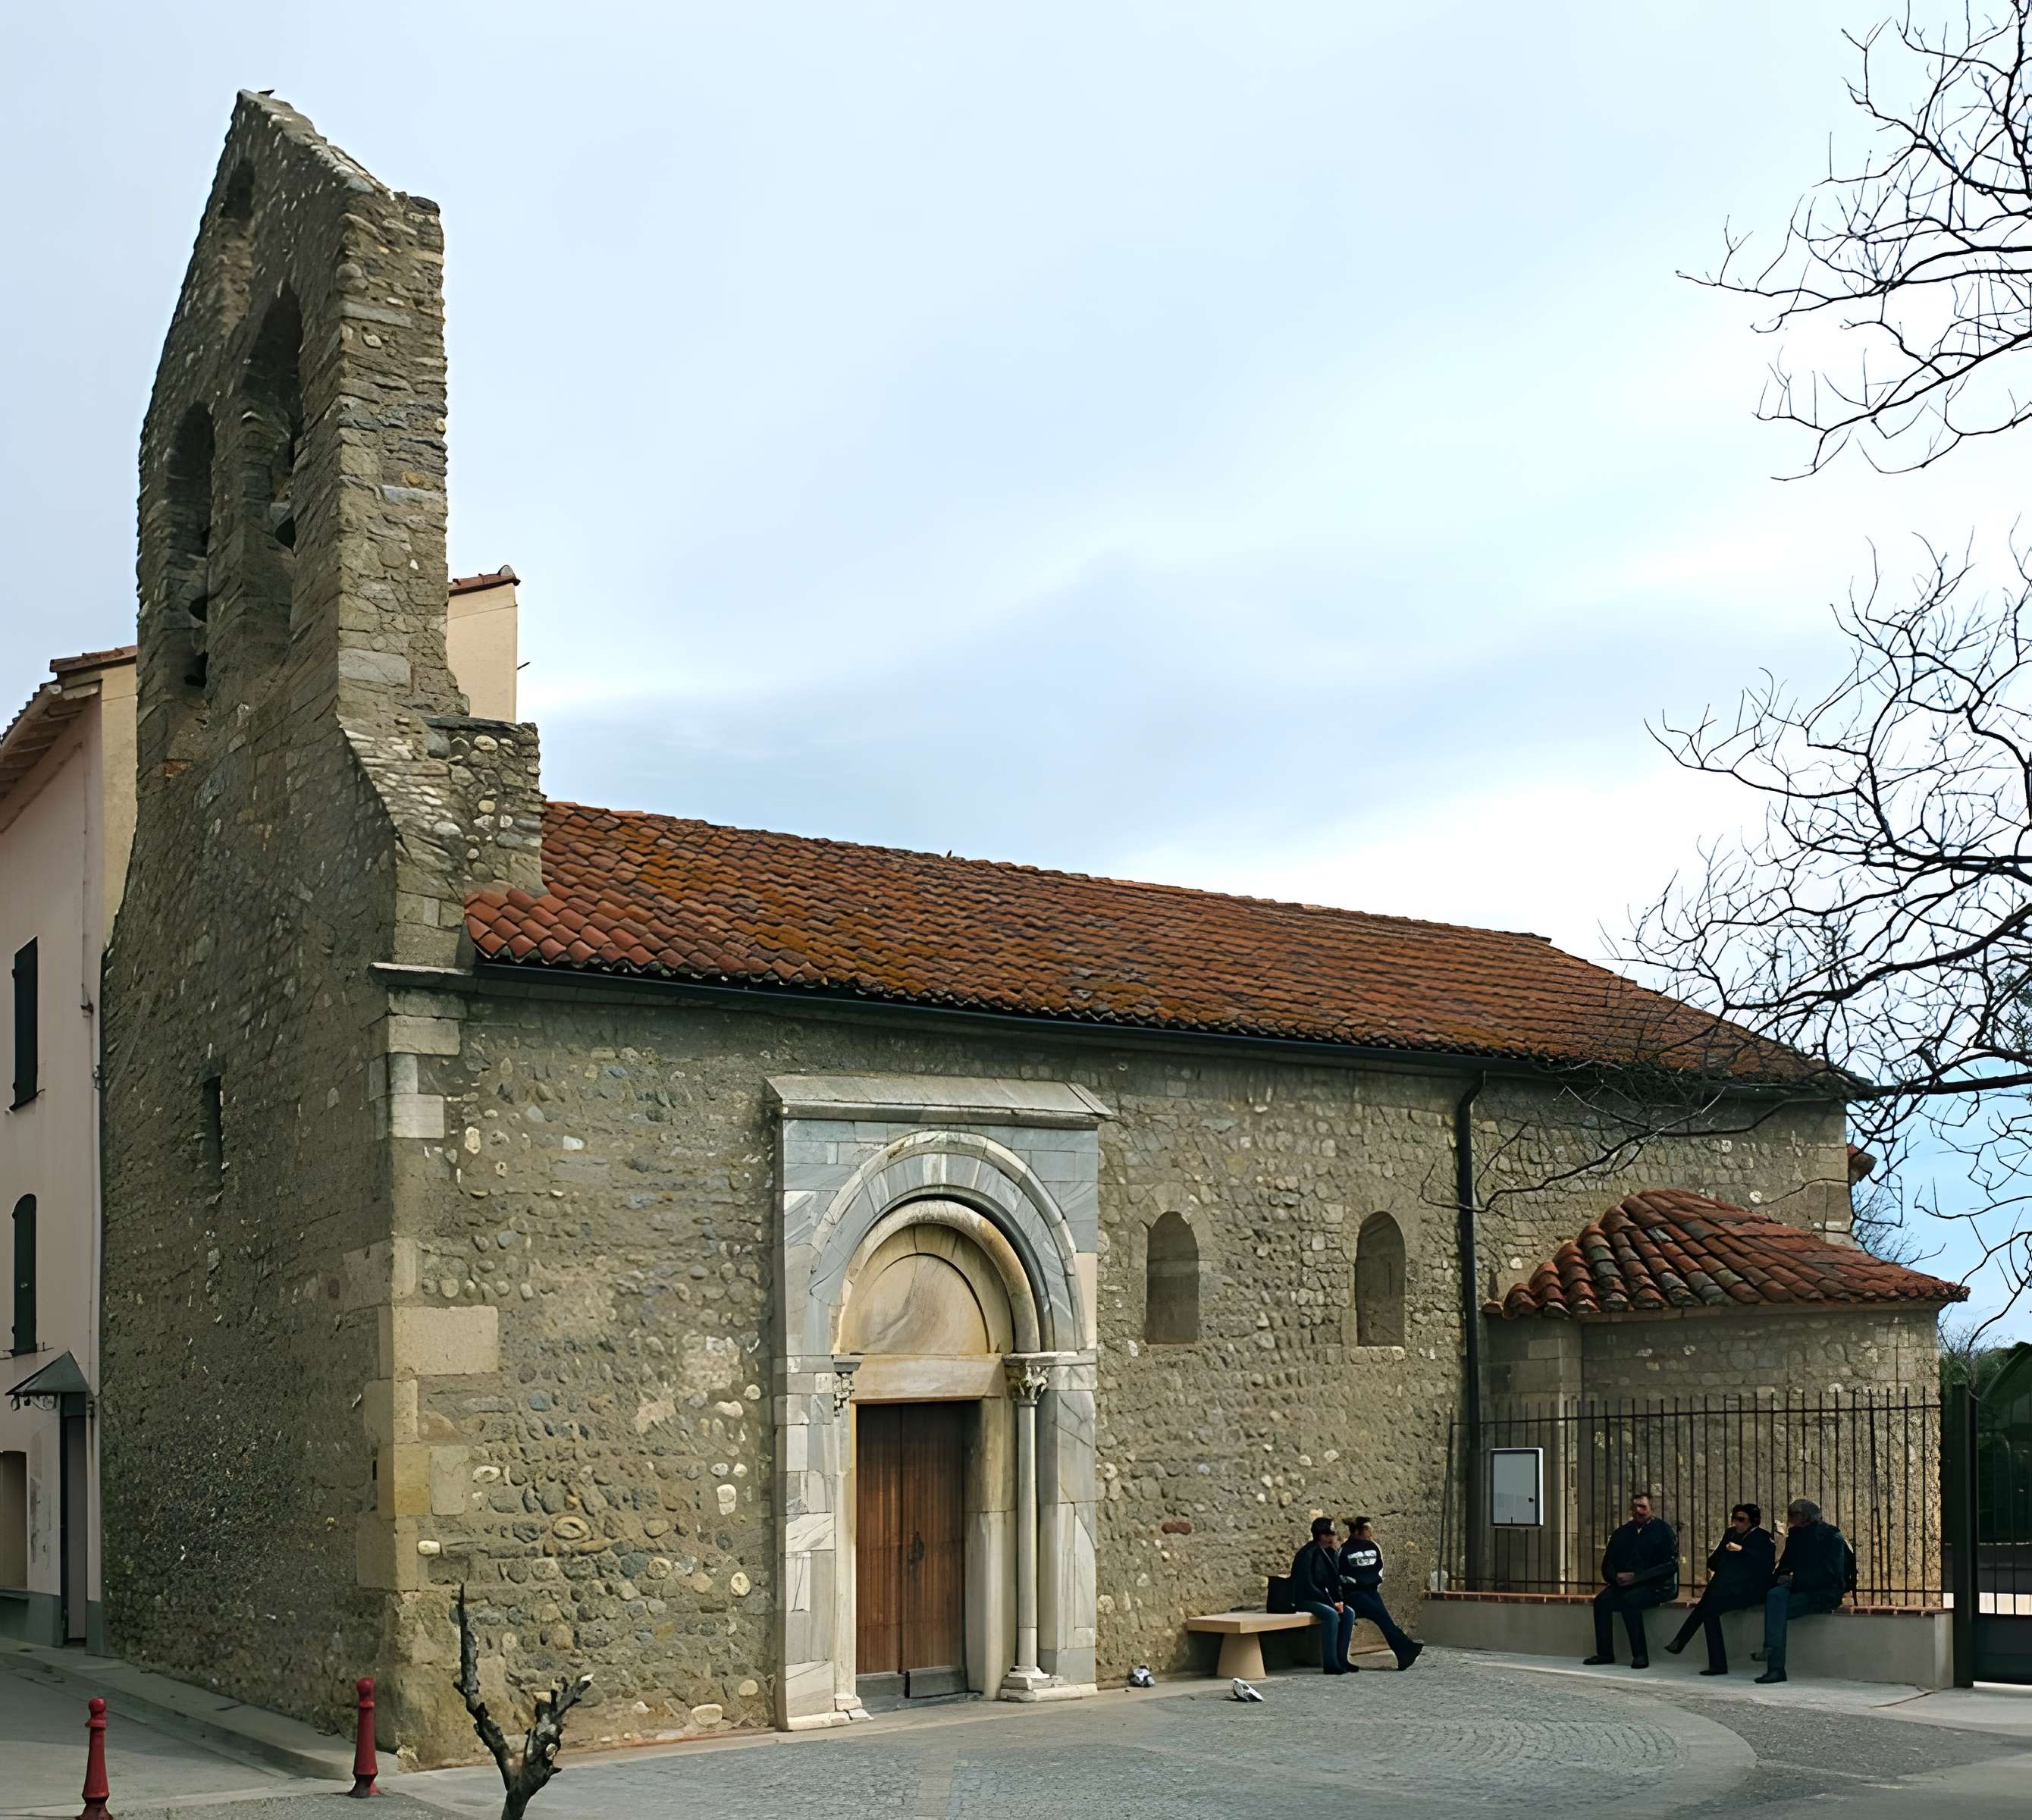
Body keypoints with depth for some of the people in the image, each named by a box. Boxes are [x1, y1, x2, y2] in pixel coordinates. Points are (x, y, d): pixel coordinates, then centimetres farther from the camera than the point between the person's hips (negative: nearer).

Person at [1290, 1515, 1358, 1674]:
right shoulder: (1307, 1554, -16)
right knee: (1331, 1614, -31)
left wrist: (1339, 1600, -5)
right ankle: (1330, 1663, -28)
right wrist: (1331, 1602, -19)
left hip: (1323, 1599, 8)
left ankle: (1341, 1659, -8)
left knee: (1348, 1613, -13)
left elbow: (1335, 1581, 14)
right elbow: (1307, 1585, -21)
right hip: (1305, 1600, -8)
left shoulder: (1330, 1553, 10)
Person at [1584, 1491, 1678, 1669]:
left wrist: (1635, 1577, -16)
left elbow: (1670, 1565, -10)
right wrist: (1616, 1577, -8)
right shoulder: (1623, 1533, 15)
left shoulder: (1662, 1530, -2)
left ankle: (1640, 1655, -26)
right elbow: (1608, 1563, 17)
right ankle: (1605, 1652, -13)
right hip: (1625, 1583, 6)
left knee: (1629, 1601, -33)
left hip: (1657, 1586, -6)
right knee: (1602, 1600, -20)